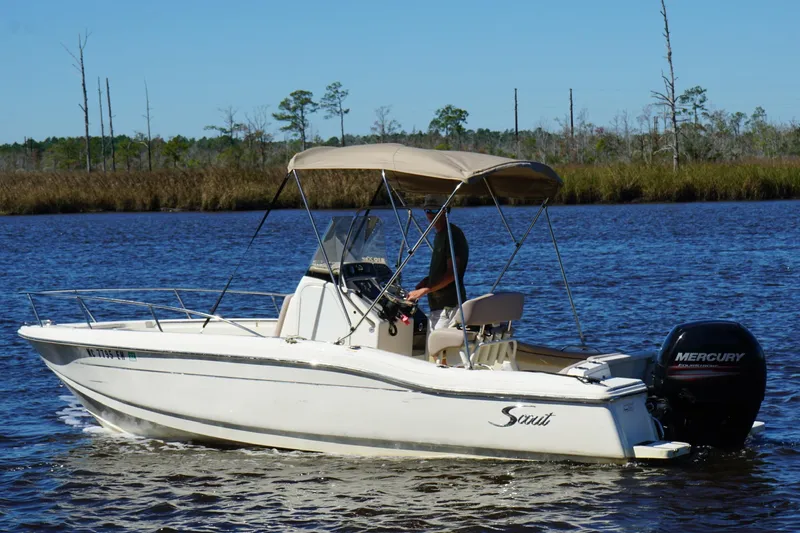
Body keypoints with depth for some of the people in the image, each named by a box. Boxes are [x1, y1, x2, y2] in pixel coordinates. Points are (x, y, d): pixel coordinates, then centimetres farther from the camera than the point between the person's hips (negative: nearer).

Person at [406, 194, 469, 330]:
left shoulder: (453, 234, -14)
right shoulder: (440, 235, 18)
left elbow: (452, 273, -20)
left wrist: (424, 290, -20)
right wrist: (425, 282, 11)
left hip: (448, 306, -10)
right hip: (438, 305, 10)